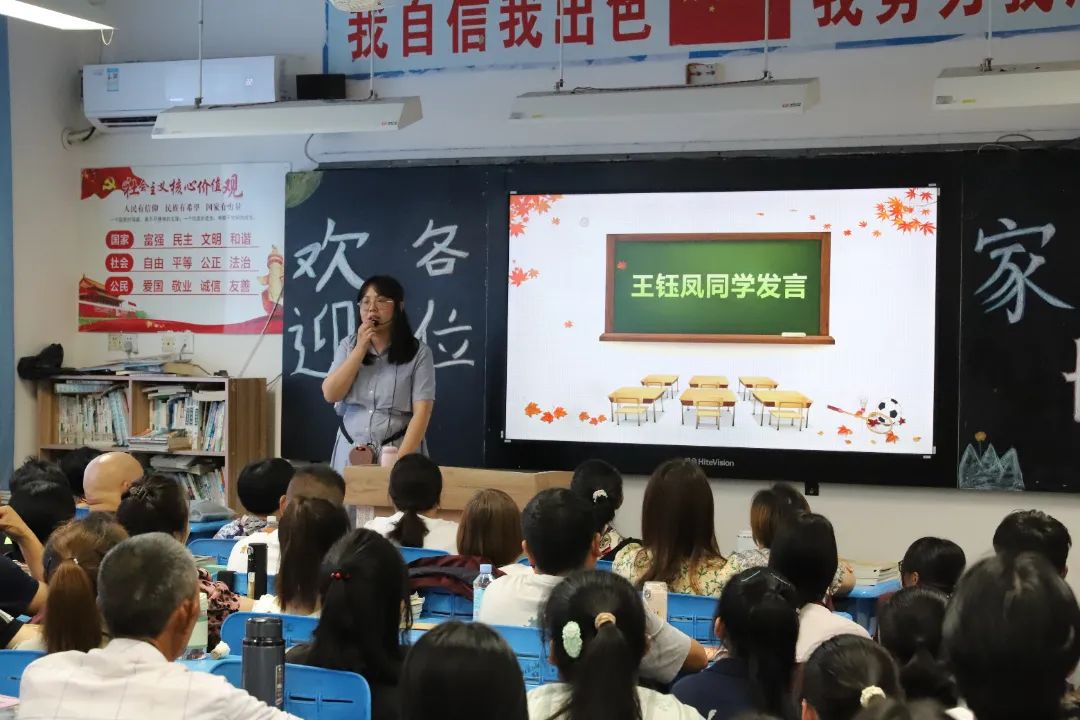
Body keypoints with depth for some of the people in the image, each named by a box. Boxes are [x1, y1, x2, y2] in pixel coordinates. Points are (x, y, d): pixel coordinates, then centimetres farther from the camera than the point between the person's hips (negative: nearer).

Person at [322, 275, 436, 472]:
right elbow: (331, 394, -4)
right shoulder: (348, 346, 7)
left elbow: (422, 412, -11)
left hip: (397, 450, -3)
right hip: (350, 453, 3)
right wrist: (361, 348, -9)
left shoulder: (418, 352, -5)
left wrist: (401, 458, -21)